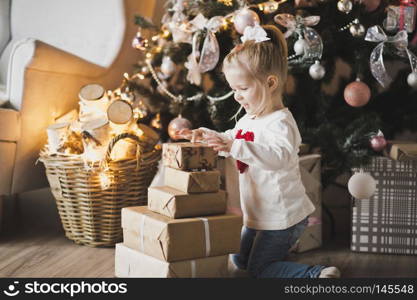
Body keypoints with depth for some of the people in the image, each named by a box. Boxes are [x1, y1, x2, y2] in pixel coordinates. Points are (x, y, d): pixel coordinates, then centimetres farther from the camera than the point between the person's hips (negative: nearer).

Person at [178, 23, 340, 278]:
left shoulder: (279, 122, -25)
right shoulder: (249, 120, 5)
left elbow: (280, 156, -44)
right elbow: (230, 140, 24)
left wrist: (235, 147, -52)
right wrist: (205, 135, 6)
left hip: (282, 216, -10)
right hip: (259, 214, 10)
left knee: (259, 268, -1)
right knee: (240, 260, 23)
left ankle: (318, 274, -1)